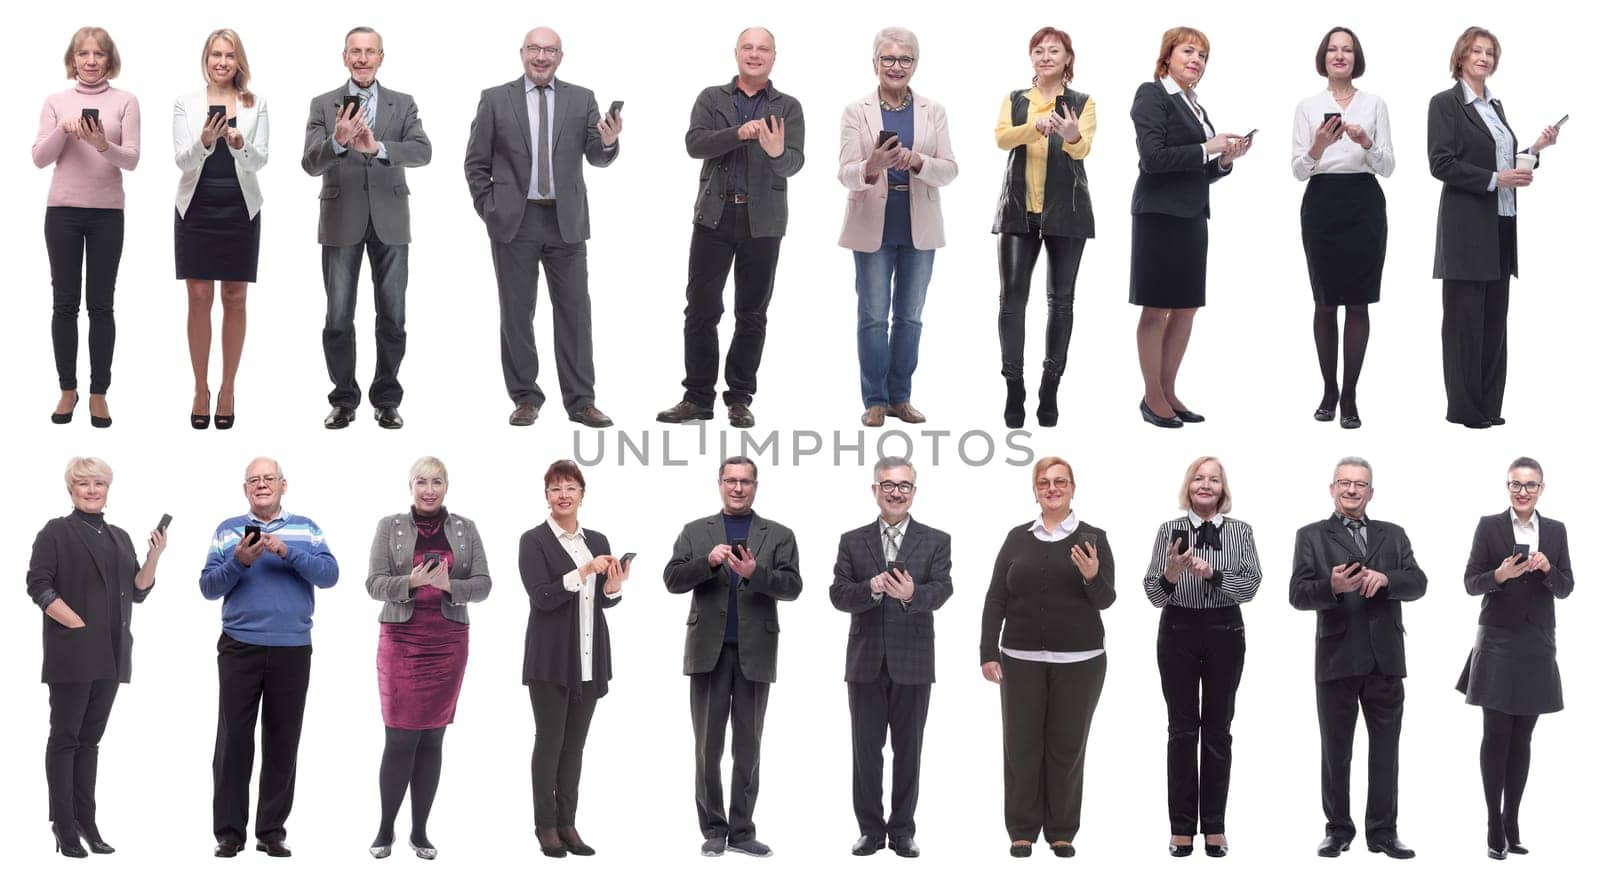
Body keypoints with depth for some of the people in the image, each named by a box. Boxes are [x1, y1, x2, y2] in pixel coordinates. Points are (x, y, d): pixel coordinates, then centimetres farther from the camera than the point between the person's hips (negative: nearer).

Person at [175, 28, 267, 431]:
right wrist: (204, 142, -26)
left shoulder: (255, 104, 3)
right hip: (196, 208, 0)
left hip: (240, 210, 0)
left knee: (235, 299, 4)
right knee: (199, 298, 1)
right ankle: (200, 390, 9)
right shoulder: (185, 103, 2)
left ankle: (227, 390, 12)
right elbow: (182, 160, -6)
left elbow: (260, 159, -5)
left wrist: (239, 143, -26)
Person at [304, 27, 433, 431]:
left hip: (390, 222, 1)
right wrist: (337, 142, -29)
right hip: (341, 223, -1)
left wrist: (377, 147, -29)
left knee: (392, 316, 5)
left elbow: (423, 151, -12)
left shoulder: (403, 105, 4)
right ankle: (344, 401, 12)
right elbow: (310, 163, -8)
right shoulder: (324, 105, 2)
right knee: (339, 317, 2)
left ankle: (386, 400, 15)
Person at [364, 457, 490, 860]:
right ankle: (385, 829, 7)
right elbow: (374, 583, -3)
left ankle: (420, 831, 12)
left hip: (448, 642, 2)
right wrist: (412, 581, -21)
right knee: (399, 737, -5)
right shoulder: (390, 527, 2)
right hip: (402, 640, -2)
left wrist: (449, 585, -17)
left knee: (432, 739, 5)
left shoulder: (465, 529, 7)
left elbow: (483, 584, 2)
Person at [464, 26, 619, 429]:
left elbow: (598, 157, -3)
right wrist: (488, 210, -3)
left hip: (566, 221, 1)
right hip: (514, 222, -1)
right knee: (516, 312, 4)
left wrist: (608, 141, -25)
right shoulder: (495, 100, 2)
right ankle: (526, 397, 13)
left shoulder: (582, 99, 5)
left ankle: (580, 400, 6)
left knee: (574, 310, 2)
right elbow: (476, 162, 5)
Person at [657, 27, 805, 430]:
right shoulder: (711, 98, 6)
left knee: (752, 314, 5)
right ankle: (698, 397, 7)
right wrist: (739, 133, -23)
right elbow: (695, 144, -9)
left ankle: (740, 399, 13)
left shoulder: (788, 107, 4)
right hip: (715, 215, 0)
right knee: (701, 309, 0)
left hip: (763, 221, 0)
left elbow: (794, 163, -10)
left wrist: (777, 153, -33)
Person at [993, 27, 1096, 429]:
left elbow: (1083, 149, -14)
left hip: (1065, 210, -1)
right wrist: (1036, 126, -30)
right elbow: (1001, 138, -10)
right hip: (1018, 209, 1)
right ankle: (1014, 388, -4)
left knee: (1060, 298, 3)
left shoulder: (1082, 103, 4)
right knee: (1012, 296, -6)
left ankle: (1050, 389, 8)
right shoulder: (1014, 100, 9)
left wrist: (1072, 135, -39)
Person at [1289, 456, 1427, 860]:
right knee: (1335, 750, 6)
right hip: (1337, 658, -2)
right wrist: (1332, 587, -26)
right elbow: (1298, 594, -5)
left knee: (1385, 749, 5)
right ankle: (1338, 829, 15)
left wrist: (1384, 578, -19)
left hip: (1385, 658, 2)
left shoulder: (1393, 535, 12)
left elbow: (1418, 584, 1)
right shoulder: (1312, 536, 4)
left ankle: (1383, 831, 11)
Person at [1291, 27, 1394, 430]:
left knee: (1358, 303, -1)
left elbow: (1387, 167, 1)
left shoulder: (1375, 104, 5)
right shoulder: (1308, 107, 5)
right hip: (1321, 204, 0)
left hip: (1364, 204, 0)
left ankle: (1349, 396, 5)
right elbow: (1298, 170, -2)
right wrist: (1317, 147, -22)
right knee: (1325, 303, 5)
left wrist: (1367, 144, -19)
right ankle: (1329, 390, 19)